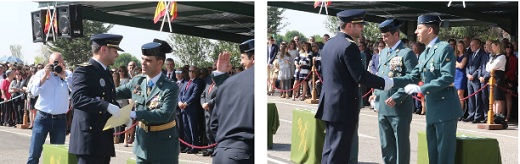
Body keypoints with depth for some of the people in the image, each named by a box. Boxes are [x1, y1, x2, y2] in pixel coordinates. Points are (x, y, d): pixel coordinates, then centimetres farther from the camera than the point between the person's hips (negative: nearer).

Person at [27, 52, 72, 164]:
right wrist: (45, 75, -16)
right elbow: (34, 92, -10)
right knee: (34, 153, -5)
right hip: (43, 117, -1)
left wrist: (64, 76, -18)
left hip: (60, 119, 2)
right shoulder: (41, 73, 3)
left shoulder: (68, 75, 4)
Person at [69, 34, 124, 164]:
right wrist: (107, 106, -30)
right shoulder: (84, 70, -9)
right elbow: (78, 99, -23)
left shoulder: (106, 72, 20)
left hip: (104, 138, 9)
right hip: (89, 137, -9)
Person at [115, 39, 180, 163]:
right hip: (143, 142, 6)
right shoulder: (137, 81, 2)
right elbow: (116, 93, 16)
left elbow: (164, 114, -28)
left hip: (164, 145, -6)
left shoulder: (170, 87, -17)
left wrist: (135, 114, -31)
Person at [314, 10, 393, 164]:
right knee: (339, 151, -6)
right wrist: (385, 83, -10)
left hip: (329, 103, 10)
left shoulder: (329, 44, 11)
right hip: (344, 107, -9)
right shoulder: (348, 46, -17)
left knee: (330, 148, 16)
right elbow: (361, 76, -21)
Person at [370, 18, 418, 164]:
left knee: (401, 144, 0)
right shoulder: (383, 53, 16)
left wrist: (396, 98, -21)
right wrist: (376, 94, 11)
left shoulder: (407, 53, -8)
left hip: (400, 107, -7)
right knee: (386, 145, 12)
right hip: (383, 107, 7)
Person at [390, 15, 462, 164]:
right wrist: (392, 82, -3)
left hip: (445, 108, -9)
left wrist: (420, 89, -22)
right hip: (432, 110, 9)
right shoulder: (424, 54, 16)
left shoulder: (444, 48, -11)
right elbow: (413, 77, 12)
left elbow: (448, 78, -20)